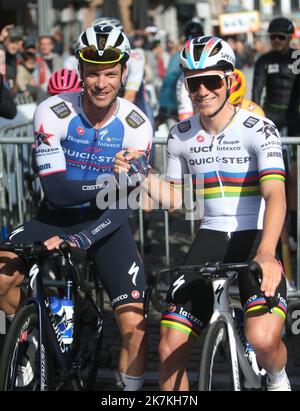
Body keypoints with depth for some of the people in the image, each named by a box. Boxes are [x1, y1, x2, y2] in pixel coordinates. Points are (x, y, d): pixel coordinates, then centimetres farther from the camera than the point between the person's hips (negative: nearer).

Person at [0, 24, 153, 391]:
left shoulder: (136, 126, -14)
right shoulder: (53, 113, -16)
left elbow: (123, 208, -16)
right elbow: (56, 190, -20)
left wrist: (79, 241, -31)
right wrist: (108, 183, -35)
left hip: (107, 225, 0)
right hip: (56, 218, 1)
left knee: (134, 328, -14)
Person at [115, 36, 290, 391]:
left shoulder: (258, 129, -10)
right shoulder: (181, 136, 6)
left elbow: (275, 196, -23)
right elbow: (173, 198, 16)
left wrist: (265, 254, -38)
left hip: (255, 240, -4)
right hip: (209, 240, 4)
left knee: (262, 339, -27)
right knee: (170, 349, -6)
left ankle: (278, 380, 8)